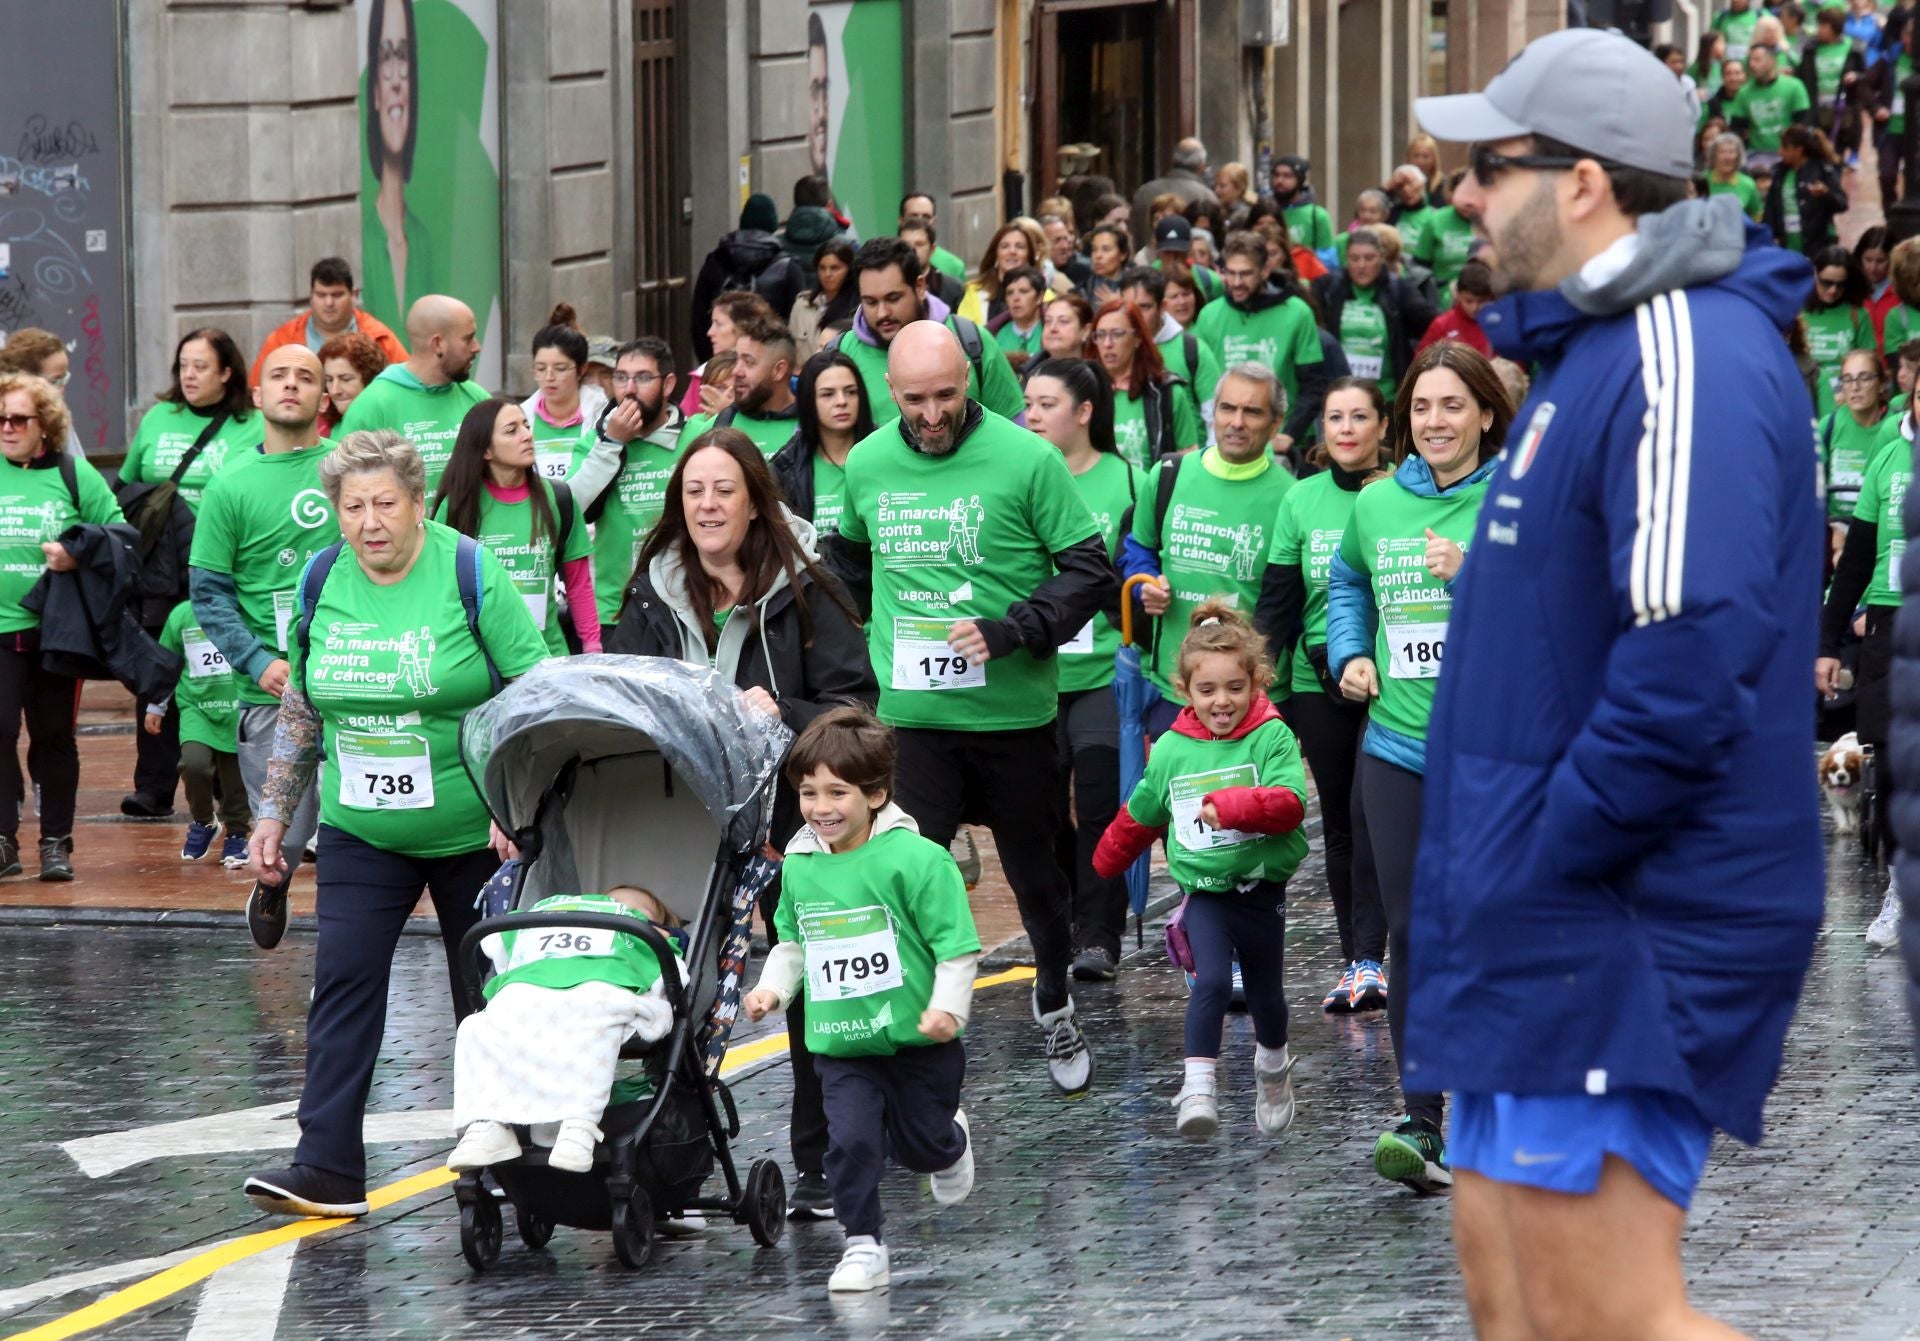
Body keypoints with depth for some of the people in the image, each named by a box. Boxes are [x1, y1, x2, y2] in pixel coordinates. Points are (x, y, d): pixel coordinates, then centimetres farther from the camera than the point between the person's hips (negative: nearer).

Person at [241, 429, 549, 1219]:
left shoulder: (472, 576, -12)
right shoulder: (322, 583, 1)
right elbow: (301, 709, 12)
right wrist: (273, 815, 10)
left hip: (473, 830, -3)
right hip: (361, 830, 3)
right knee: (343, 980, -8)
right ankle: (327, 1169, -11)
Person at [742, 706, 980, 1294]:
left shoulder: (915, 858, -16)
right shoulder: (799, 866, 1)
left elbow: (956, 942, -13)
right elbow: (793, 942, 17)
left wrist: (948, 1007, -22)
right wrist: (773, 987, 2)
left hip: (916, 1038, -3)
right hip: (841, 1042, 3)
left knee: (919, 1145, 12)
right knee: (851, 1141, -11)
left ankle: (952, 1144, 48)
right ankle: (863, 1245, 3)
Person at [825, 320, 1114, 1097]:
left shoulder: (1025, 460, -11)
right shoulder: (867, 465, 2)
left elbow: (1090, 573, -8)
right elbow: (849, 559, 23)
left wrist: (1010, 631, -20)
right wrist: (878, 641, 12)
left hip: (1012, 708, -2)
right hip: (911, 716, 2)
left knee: (1033, 868, 14)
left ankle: (1055, 1008, 37)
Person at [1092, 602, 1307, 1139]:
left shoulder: (1272, 737, -8)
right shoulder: (1171, 750, 1)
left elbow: (1289, 803, -21)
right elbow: (1141, 815, 17)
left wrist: (1230, 805, -34)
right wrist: (1106, 864, 28)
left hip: (1261, 888, 0)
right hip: (1204, 891, 0)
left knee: (1266, 993, 16)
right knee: (1211, 982, -21)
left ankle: (1273, 1071, 43)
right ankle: (1198, 1088, -23)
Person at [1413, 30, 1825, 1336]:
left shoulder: (1685, 361, -18)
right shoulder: (1596, 350, 16)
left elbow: (1687, 668, -28)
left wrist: (1543, 864, -20)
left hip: (1622, 937, -10)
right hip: (1540, 937, 10)